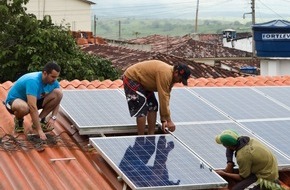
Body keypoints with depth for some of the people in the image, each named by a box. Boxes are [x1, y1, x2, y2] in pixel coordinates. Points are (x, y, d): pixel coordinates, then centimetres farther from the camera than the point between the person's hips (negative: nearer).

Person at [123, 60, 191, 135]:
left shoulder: (170, 76, -1)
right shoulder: (165, 73, -31)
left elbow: (166, 98, 3)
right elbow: (163, 98, -31)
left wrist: (163, 120, 2)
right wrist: (168, 121, -26)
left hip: (142, 80, 10)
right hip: (131, 79, -10)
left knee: (153, 106, 7)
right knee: (142, 111, -15)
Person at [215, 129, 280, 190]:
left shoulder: (243, 156, -29)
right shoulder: (245, 139, -7)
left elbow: (242, 177, -13)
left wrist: (224, 174, -4)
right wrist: (230, 163, 1)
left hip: (266, 176, -9)